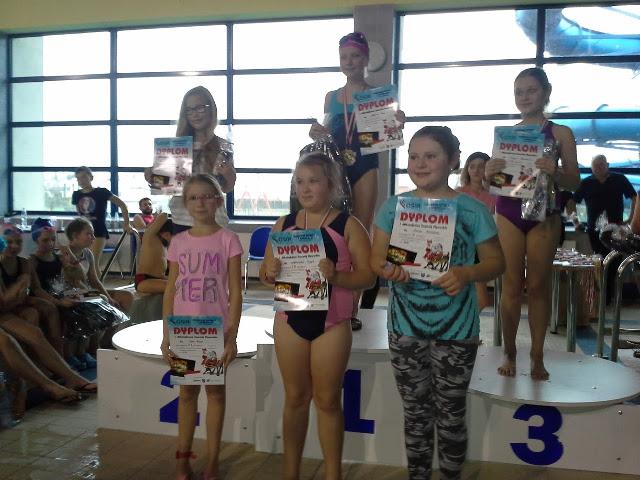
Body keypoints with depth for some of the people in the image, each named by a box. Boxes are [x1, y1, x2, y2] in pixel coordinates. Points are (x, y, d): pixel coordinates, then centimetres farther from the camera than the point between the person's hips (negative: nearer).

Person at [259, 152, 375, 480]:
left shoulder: (348, 225, -6)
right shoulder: (283, 225, 5)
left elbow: (368, 276, -10)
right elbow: (265, 273, 10)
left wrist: (336, 275, -28)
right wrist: (269, 272, -13)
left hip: (332, 323, -3)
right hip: (290, 320, 3)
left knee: (327, 400, 7)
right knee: (295, 397, 13)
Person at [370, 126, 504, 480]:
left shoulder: (471, 209, -6)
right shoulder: (393, 206, 1)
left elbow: (495, 262, -1)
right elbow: (376, 257, 3)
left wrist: (468, 273, -22)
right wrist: (388, 270, -20)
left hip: (456, 330, -2)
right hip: (405, 326, 2)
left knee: (450, 414, 11)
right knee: (415, 412, 15)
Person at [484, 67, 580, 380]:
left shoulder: (561, 133, 2)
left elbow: (574, 182, -1)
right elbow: (492, 181, 9)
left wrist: (555, 172, -21)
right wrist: (488, 173, -14)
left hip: (544, 214, -1)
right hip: (508, 213, 1)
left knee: (538, 285, 3)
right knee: (511, 284, 3)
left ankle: (537, 356, 12)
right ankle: (509, 353, 12)